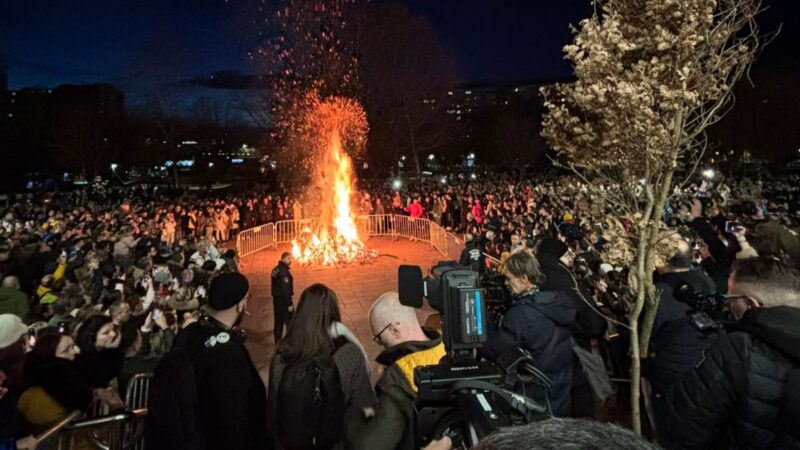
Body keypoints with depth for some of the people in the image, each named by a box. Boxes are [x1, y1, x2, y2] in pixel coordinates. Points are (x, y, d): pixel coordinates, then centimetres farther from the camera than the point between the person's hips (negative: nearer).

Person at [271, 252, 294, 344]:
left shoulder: (276, 269, 7)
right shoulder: (284, 271, -22)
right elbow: (285, 289, -25)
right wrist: (289, 304, -22)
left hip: (276, 299, 9)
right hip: (283, 300, -9)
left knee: (278, 321, 16)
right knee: (289, 321, 1)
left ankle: (277, 341, 24)